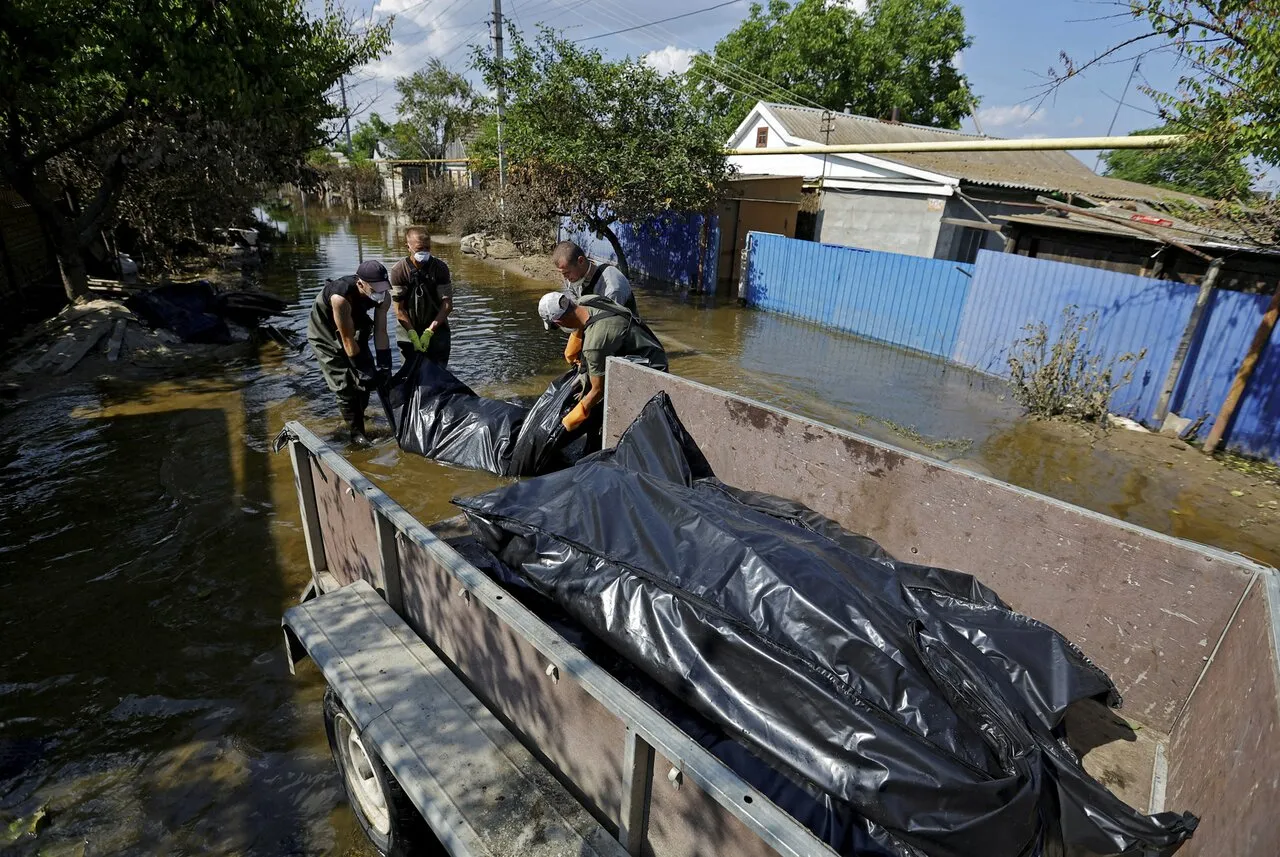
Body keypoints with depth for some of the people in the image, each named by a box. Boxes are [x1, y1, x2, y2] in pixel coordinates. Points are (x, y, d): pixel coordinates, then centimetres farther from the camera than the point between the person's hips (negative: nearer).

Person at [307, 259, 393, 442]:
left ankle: (357, 413, 29)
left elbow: (380, 332, -17)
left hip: (355, 326, 6)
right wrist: (363, 371, -28)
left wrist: (384, 367, -22)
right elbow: (348, 340, -34)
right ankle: (356, 431, 4)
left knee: (366, 376, 4)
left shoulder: (383, 298, -23)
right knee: (344, 384, -9)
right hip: (325, 333, -5)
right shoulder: (341, 298, -41)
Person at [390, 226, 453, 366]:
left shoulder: (440, 267, -10)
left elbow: (448, 304, -10)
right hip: (408, 329, 0)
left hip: (436, 328, 0)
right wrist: (413, 335, -19)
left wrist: (429, 331, -16)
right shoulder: (398, 270, -11)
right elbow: (399, 309, -10)